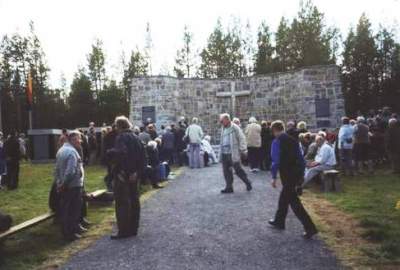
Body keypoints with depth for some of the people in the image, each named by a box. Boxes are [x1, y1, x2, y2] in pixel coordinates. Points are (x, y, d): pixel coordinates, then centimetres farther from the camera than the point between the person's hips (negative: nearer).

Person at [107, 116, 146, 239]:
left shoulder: (121, 137, -13)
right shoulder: (135, 137, 11)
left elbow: (121, 152, -31)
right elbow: (142, 156, 10)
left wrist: (110, 152, -14)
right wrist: (139, 171, 9)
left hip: (122, 175, -8)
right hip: (134, 175, 8)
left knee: (122, 203, -1)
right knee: (134, 201, 13)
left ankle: (123, 231, 3)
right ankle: (133, 228, 22)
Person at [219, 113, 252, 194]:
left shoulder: (235, 128, -10)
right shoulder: (223, 129, 13)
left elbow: (242, 139, -10)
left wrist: (243, 150, -13)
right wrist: (221, 153, 16)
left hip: (233, 153, -7)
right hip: (224, 154, 7)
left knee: (238, 170, 0)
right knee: (226, 172, 8)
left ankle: (248, 183, 20)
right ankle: (229, 187, 17)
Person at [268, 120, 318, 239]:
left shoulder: (277, 142, -10)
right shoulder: (293, 140, 11)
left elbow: (275, 160, -16)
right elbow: (300, 157, 12)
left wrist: (274, 177, -10)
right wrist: (301, 174, 18)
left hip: (287, 175, -8)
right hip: (297, 173, 8)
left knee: (294, 201, -2)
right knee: (284, 197, 22)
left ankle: (310, 228, -4)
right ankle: (279, 221, 36)